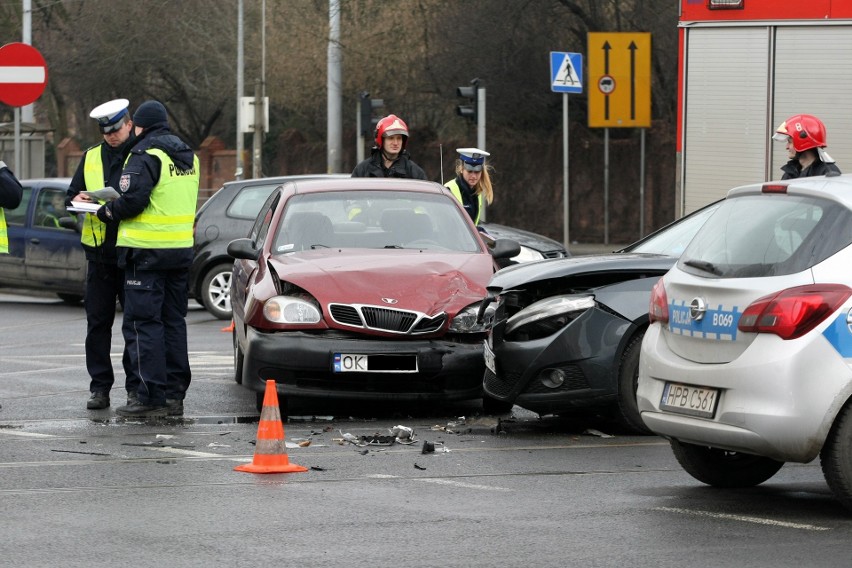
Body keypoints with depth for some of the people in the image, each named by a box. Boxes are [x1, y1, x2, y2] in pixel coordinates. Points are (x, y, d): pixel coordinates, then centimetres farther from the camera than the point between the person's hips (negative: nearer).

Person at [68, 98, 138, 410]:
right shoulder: (91, 157, 13)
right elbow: (71, 196, 19)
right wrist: (78, 200, -3)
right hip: (99, 253, 4)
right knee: (97, 323, 5)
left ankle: (136, 386, 6)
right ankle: (99, 387, 10)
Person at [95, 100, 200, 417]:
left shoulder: (146, 156, -13)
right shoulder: (189, 157, 14)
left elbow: (131, 201, -21)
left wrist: (106, 211, -2)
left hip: (148, 251, -8)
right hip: (181, 248, 8)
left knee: (143, 323, -4)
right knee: (173, 321, 13)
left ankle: (152, 397, -8)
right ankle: (175, 394, 14)